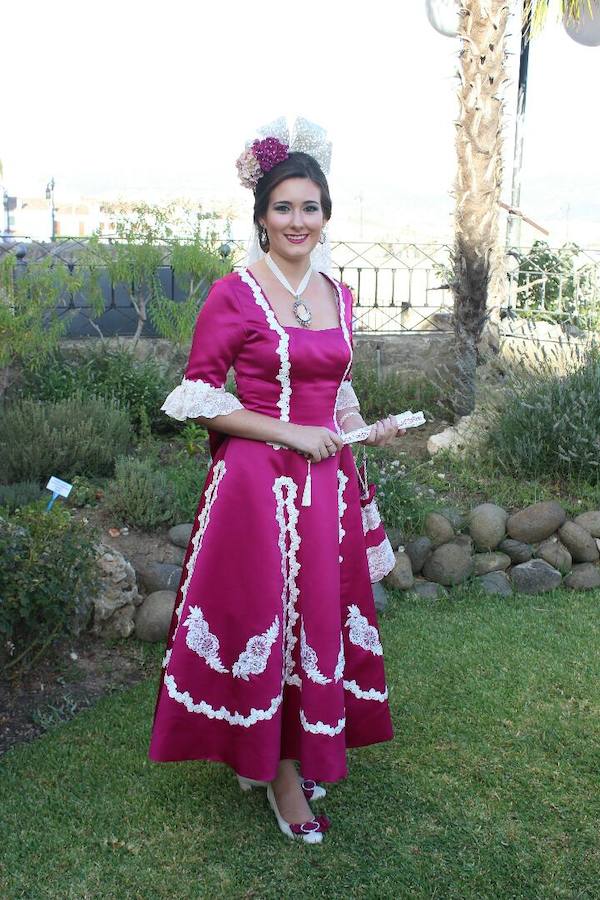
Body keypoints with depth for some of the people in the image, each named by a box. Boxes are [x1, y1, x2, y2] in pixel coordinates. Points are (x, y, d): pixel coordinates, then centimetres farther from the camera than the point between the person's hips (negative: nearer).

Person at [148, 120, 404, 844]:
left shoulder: (337, 296, 9)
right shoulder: (234, 294, -9)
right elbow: (198, 399, -10)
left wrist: (361, 425, 3)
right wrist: (291, 433, -15)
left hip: (327, 483, 6)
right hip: (258, 480, -6)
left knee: (319, 613, 13)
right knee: (263, 616, 2)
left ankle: (297, 750, 34)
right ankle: (275, 766, 22)